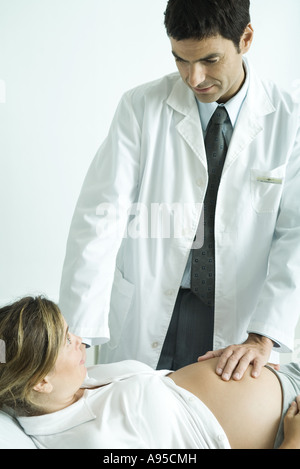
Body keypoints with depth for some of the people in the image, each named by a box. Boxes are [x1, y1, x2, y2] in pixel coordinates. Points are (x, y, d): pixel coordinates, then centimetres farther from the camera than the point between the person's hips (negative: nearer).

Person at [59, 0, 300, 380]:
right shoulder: (141, 107, -7)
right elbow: (100, 215, -13)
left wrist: (263, 337, -22)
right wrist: (75, 336, -21)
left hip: (240, 324, 0)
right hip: (144, 318, 0)